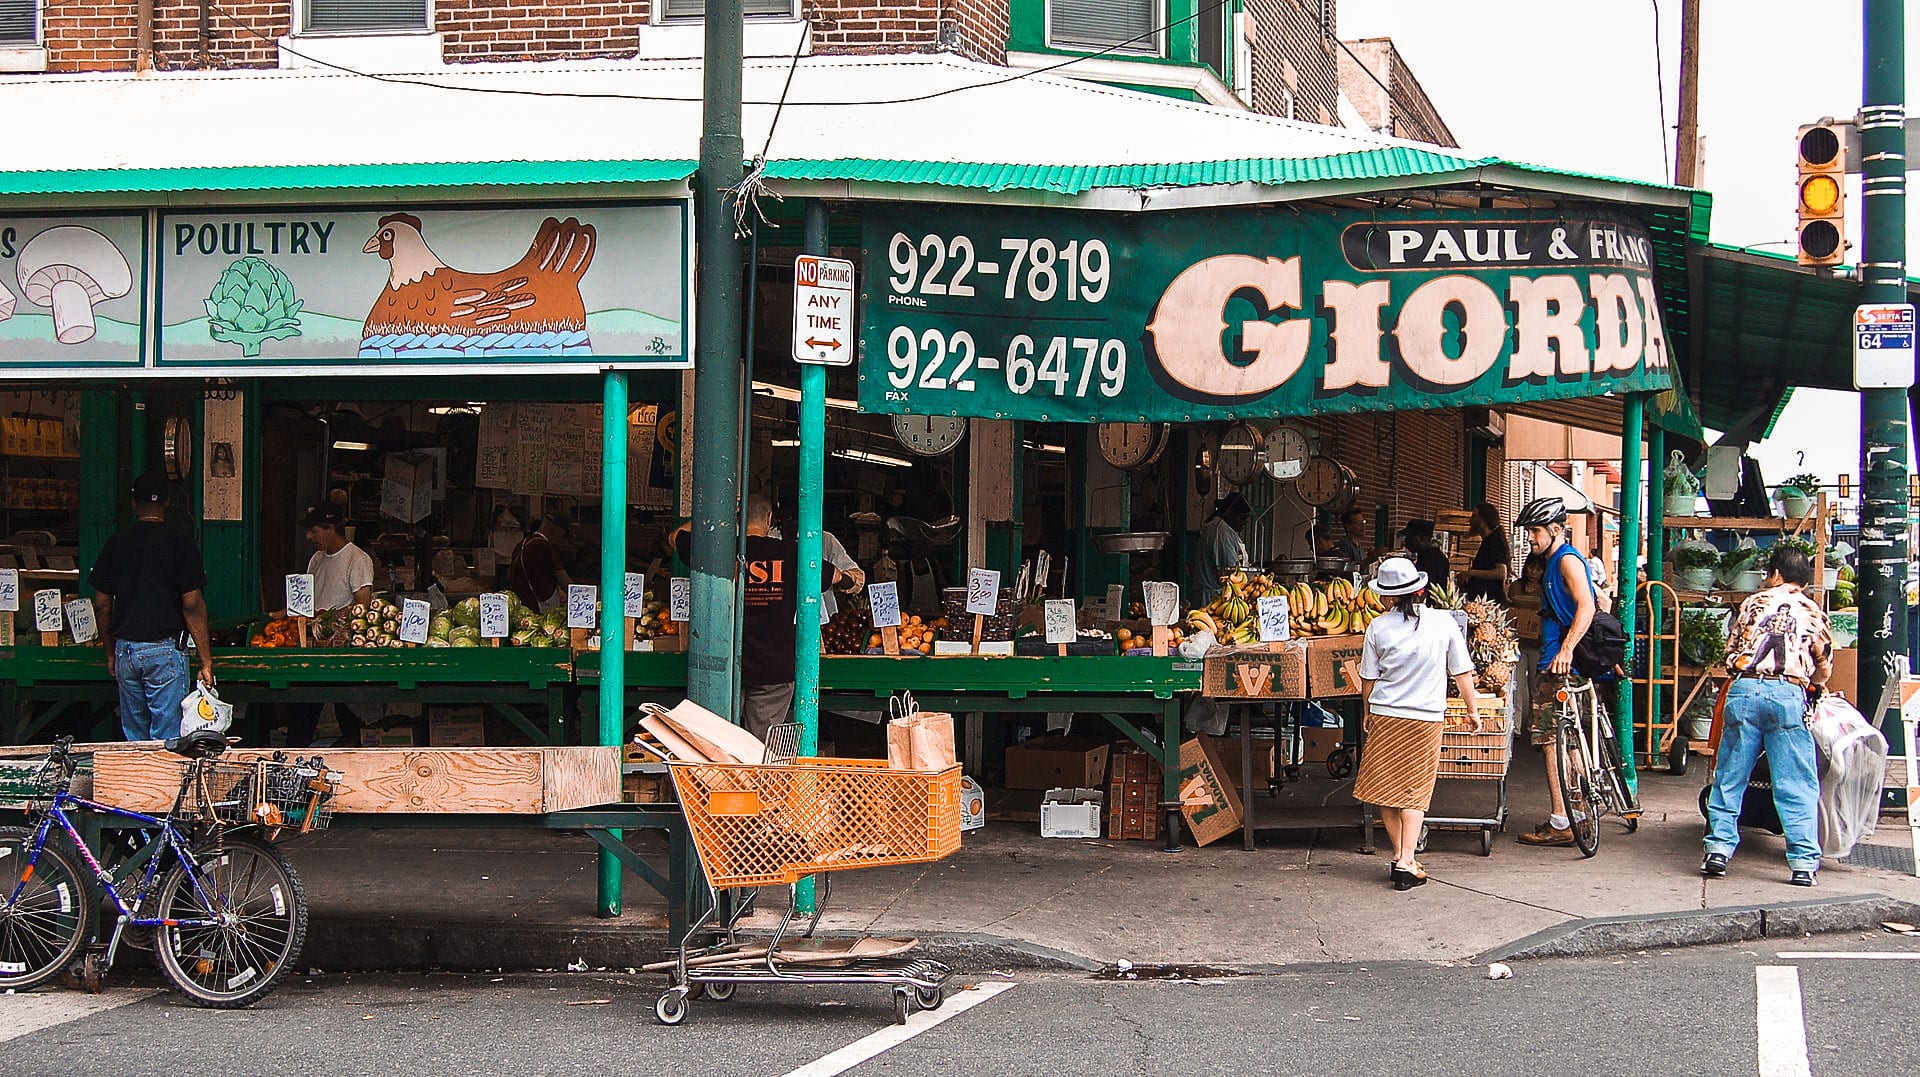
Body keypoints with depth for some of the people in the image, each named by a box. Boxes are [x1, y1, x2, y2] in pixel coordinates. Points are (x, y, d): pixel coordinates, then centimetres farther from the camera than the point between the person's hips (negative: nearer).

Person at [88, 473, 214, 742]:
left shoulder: (116, 542, 5)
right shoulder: (179, 543, -6)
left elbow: (102, 604, 8)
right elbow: (193, 606, -10)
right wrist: (206, 662, -7)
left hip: (125, 649, 4)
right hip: (165, 649, -4)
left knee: (134, 736, 13)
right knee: (167, 738, -2)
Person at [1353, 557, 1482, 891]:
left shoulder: (1378, 627, -4)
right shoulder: (1444, 623, -5)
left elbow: (1368, 679, 3)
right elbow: (1462, 674, 1)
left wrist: (1368, 714, 19)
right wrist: (1473, 709, 15)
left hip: (1384, 714, 0)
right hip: (1426, 717, 0)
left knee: (1386, 790, 13)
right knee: (1414, 793, 4)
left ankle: (1399, 856, 16)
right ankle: (1406, 862, -8)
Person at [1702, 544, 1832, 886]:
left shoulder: (1753, 602, 18)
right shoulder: (1814, 613, 18)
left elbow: (1730, 653, 22)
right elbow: (1824, 673, 21)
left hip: (1744, 690, 1)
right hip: (1788, 694, -1)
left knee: (1729, 777, 8)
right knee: (1797, 785, 1)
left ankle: (1718, 850, 3)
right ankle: (1803, 862, -4)